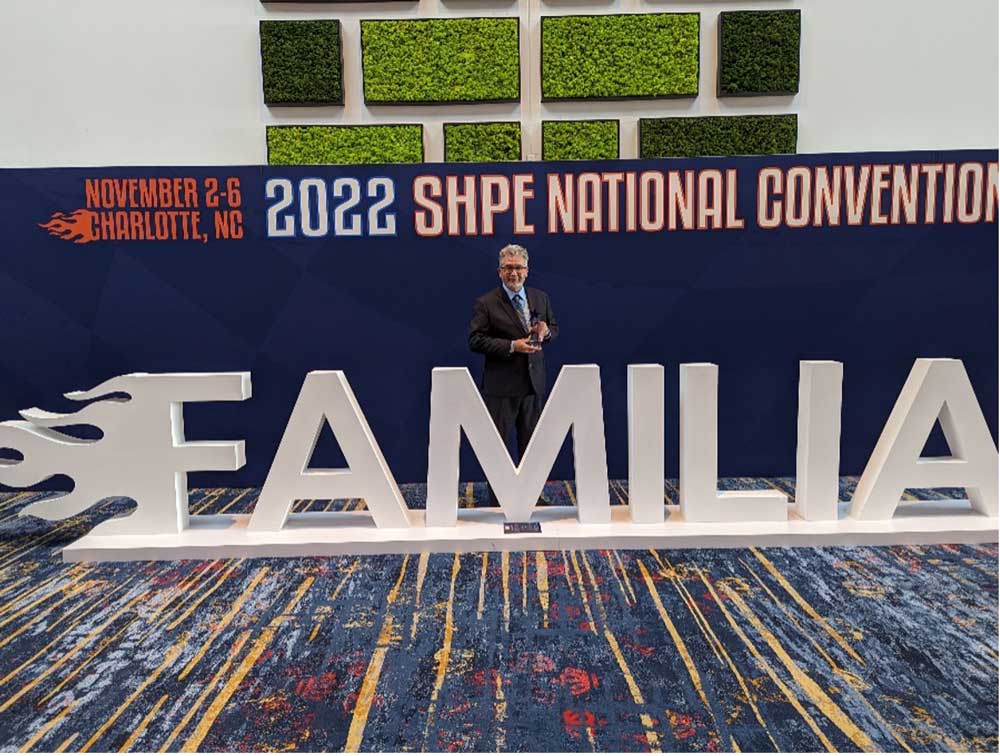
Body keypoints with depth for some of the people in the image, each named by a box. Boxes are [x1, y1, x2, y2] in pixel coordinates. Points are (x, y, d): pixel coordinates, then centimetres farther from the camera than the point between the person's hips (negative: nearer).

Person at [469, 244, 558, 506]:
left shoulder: (541, 298, 10)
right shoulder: (485, 303, -5)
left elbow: (554, 328, 20)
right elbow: (475, 340, -10)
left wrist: (546, 331, -5)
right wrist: (512, 346, -19)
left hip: (534, 383, 5)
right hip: (501, 386, -4)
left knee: (531, 442, 13)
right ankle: (497, 500, 13)